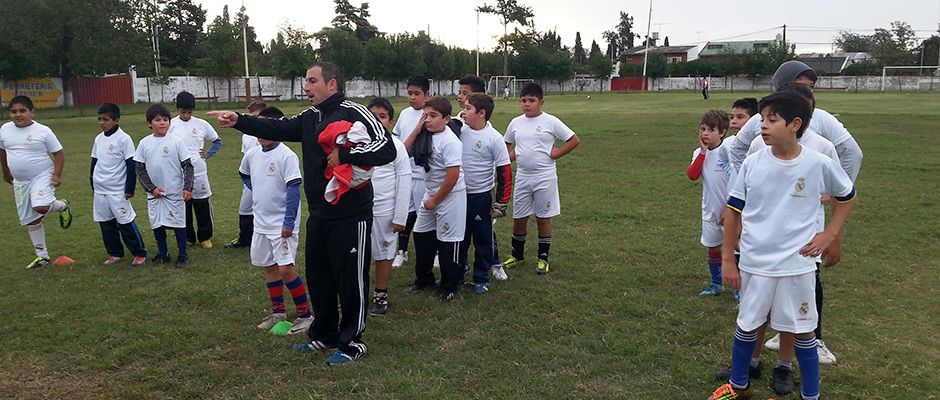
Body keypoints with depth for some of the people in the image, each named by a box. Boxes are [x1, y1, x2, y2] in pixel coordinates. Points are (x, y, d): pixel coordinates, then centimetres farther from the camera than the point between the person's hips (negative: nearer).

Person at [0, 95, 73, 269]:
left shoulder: (43, 131, -11)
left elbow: (59, 153, -7)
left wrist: (57, 175, -17)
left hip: (42, 176, -5)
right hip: (20, 181, 5)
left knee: (41, 207, -31)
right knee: (29, 220, 9)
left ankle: (62, 206, 5)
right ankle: (42, 256, 22)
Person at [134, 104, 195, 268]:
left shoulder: (176, 141, -7)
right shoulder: (144, 143, 0)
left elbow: (188, 165, -6)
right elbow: (139, 168, 3)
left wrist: (188, 188, -14)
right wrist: (151, 188, -6)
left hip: (175, 193, -3)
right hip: (154, 194, 3)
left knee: (178, 224, 4)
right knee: (156, 224, 11)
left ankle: (183, 255, 17)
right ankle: (163, 253, 27)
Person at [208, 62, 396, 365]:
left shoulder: (353, 113, -14)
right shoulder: (310, 118, 13)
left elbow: (387, 149, -23)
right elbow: (277, 129, 6)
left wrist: (344, 155, -25)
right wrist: (239, 121, -5)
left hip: (351, 217, -9)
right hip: (319, 215, 9)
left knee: (351, 281, 4)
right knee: (318, 277, 19)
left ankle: (352, 342, 20)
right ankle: (324, 334, 36)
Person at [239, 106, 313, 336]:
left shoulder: (286, 156, -15)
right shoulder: (252, 154, 6)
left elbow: (293, 190, -17)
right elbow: (243, 174, 29)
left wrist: (289, 222, -20)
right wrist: (257, 190, 14)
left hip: (282, 224, -7)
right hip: (261, 222, 8)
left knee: (286, 268, -11)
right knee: (269, 267, 14)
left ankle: (305, 314, 2)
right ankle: (278, 312, 27)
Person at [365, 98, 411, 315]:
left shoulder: (396, 146, -6)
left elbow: (405, 181, -6)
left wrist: (400, 217, -9)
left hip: (384, 211, -3)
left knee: (383, 254, 9)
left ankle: (381, 296, 24)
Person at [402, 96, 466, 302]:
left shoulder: (450, 142, -22)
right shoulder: (426, 135, 1)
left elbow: (452, 177, -23)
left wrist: (435, 200, -13)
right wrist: (417, 129, -7)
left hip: (450, 196, -8)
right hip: (430, 193, 8)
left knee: (448, 242, 3)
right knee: (421, 235, 16)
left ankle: (450, 287, 21)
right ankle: (424, 279, 34)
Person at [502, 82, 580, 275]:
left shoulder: (550, 122, -7)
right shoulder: (516, 122, 5)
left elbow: (574, 140, -5)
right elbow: (506, 142, 23)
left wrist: (556, 154, -10)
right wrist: (511, 154, 5)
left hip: (544, 177, -4)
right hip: (522, 177, 4)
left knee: (543, 218, 7)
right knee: (519, 218, 10)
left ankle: (543, 259, 20)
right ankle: (517, 256, 27)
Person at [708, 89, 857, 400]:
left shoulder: (819, 164, -9)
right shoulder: (752, 164, -7)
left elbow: (848, 197, 11)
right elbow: (734, 212, 0)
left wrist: (830, 234, 0)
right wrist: (727, 259, 0)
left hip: (797, 266, -1)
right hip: (754, 264, 2)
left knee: (803, 332, 12)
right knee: (746, 326, 15)